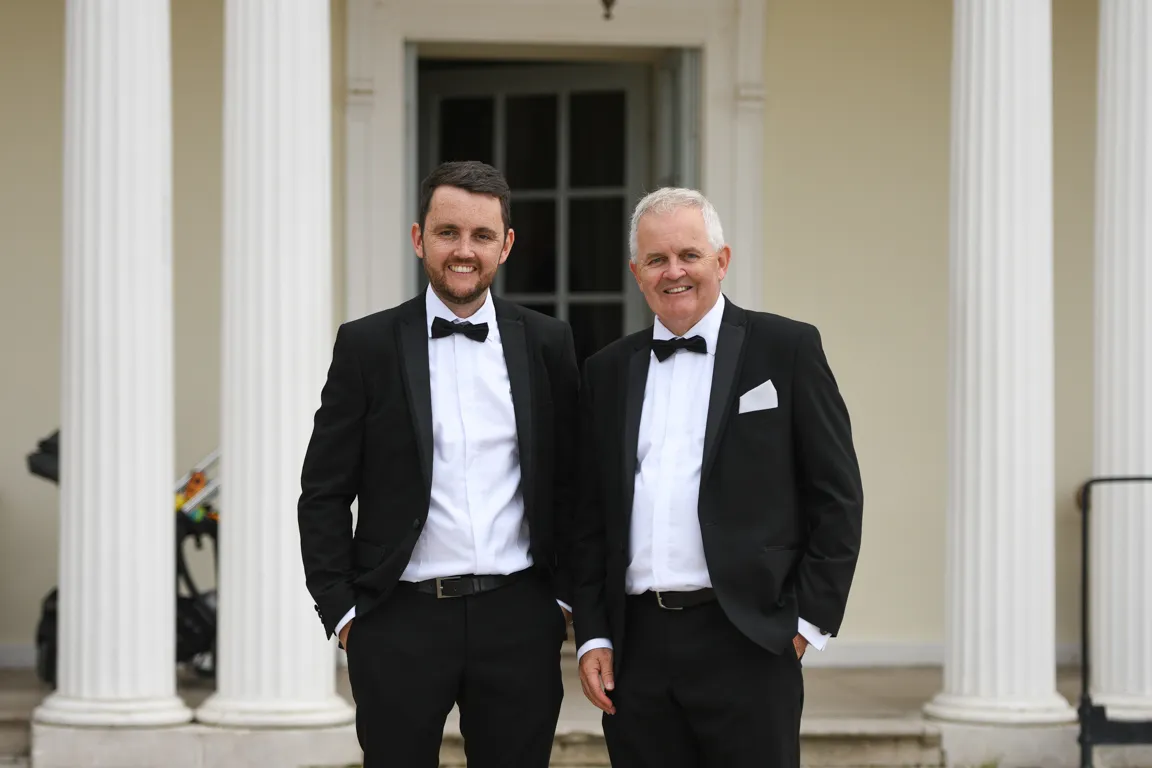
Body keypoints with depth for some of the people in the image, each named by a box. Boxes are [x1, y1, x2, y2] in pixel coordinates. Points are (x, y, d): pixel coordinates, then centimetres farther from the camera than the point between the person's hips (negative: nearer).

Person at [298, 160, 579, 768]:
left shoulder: (546, 344, 7)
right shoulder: (367, 345, 2)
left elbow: (570, 484, 11)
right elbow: (323, 494, 2)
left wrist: (564, 597, 5)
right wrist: (342, 611, -4)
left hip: (519, 620, 1)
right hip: (400, 622, -1)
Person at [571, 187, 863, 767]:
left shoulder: (787, 349, 2)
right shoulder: (607, 372, 13)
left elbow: (838, 497, 1)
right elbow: (589, 517, 15)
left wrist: (808, 621, -4)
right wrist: (592, 636, 7)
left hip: (745, 645, -3)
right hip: (637, 650, 4)